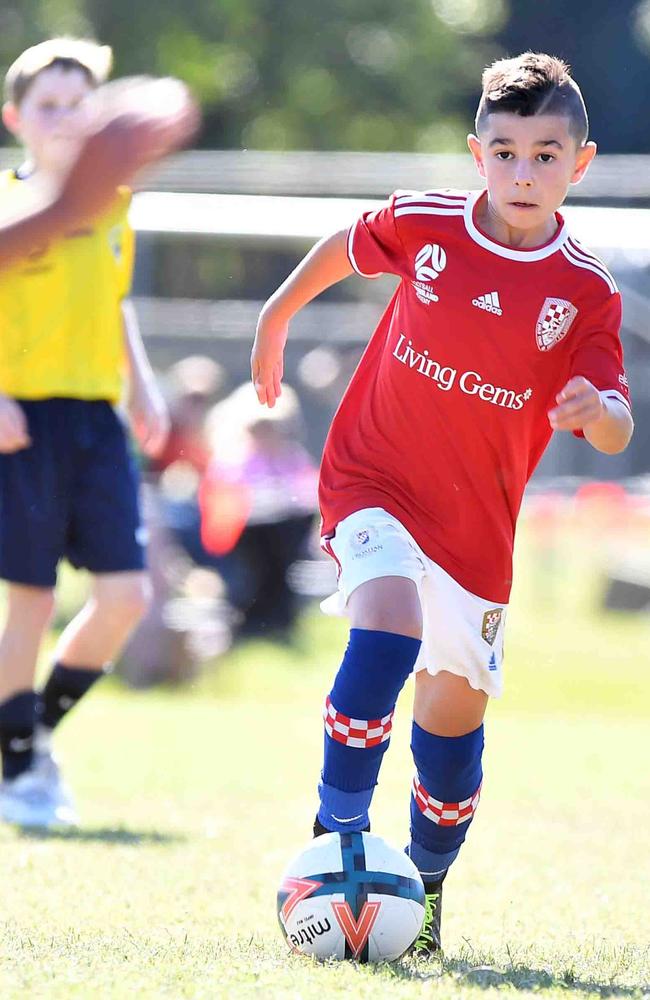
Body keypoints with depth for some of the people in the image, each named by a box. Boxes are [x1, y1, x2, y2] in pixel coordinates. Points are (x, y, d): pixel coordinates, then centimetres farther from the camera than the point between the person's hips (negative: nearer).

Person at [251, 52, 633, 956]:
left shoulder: (585, 292, -10)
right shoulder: (423, 224, -9)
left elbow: (615, 431, -13)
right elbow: (345, 247, 13)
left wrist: (598, 413, -36)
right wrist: (275, 320, 23)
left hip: (476, 520, 2)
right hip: (372, 478, -2)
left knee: (455, 707, 6)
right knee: (391, 622, -29)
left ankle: (427, 887, 31)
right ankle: (336, 836, -18)